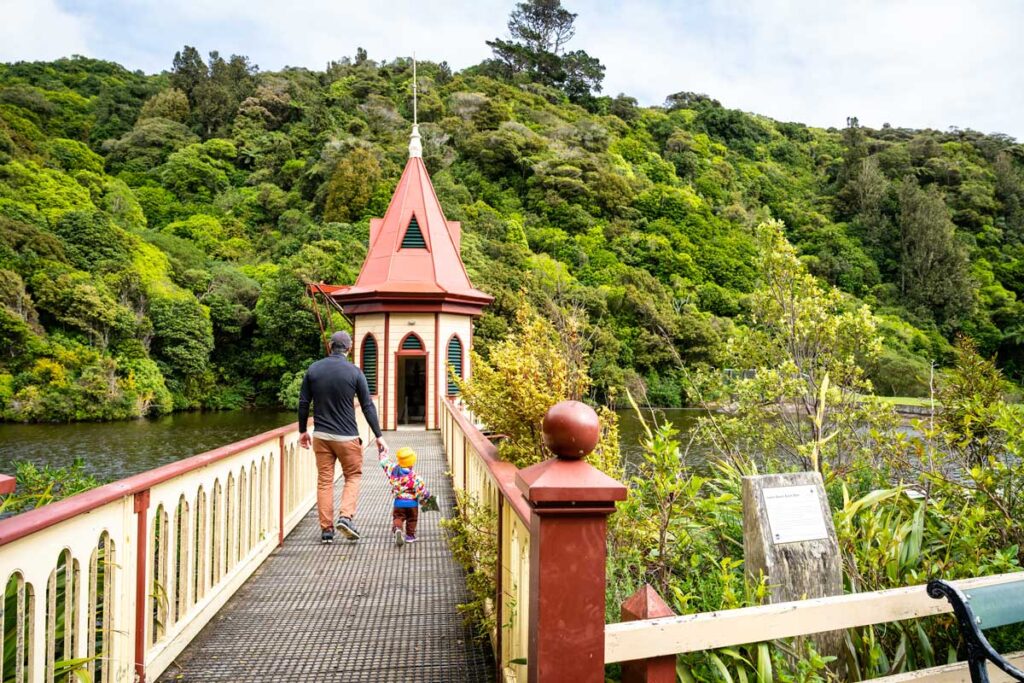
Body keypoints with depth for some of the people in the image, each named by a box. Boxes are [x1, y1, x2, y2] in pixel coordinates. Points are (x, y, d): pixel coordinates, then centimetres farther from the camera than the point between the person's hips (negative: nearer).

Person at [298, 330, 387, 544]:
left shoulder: (313, 369, 1)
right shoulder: (355, 372, -7)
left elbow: (303, 403, 5)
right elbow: (367, 406, -6)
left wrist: (302, 431, 17)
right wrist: (378, 436, -1)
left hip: (321, 435, 3)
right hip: (347, 436, -2)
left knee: (324, 480, 9)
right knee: (353, 476, 14)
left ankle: (326, 529, 10)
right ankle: (346, 517, -4)